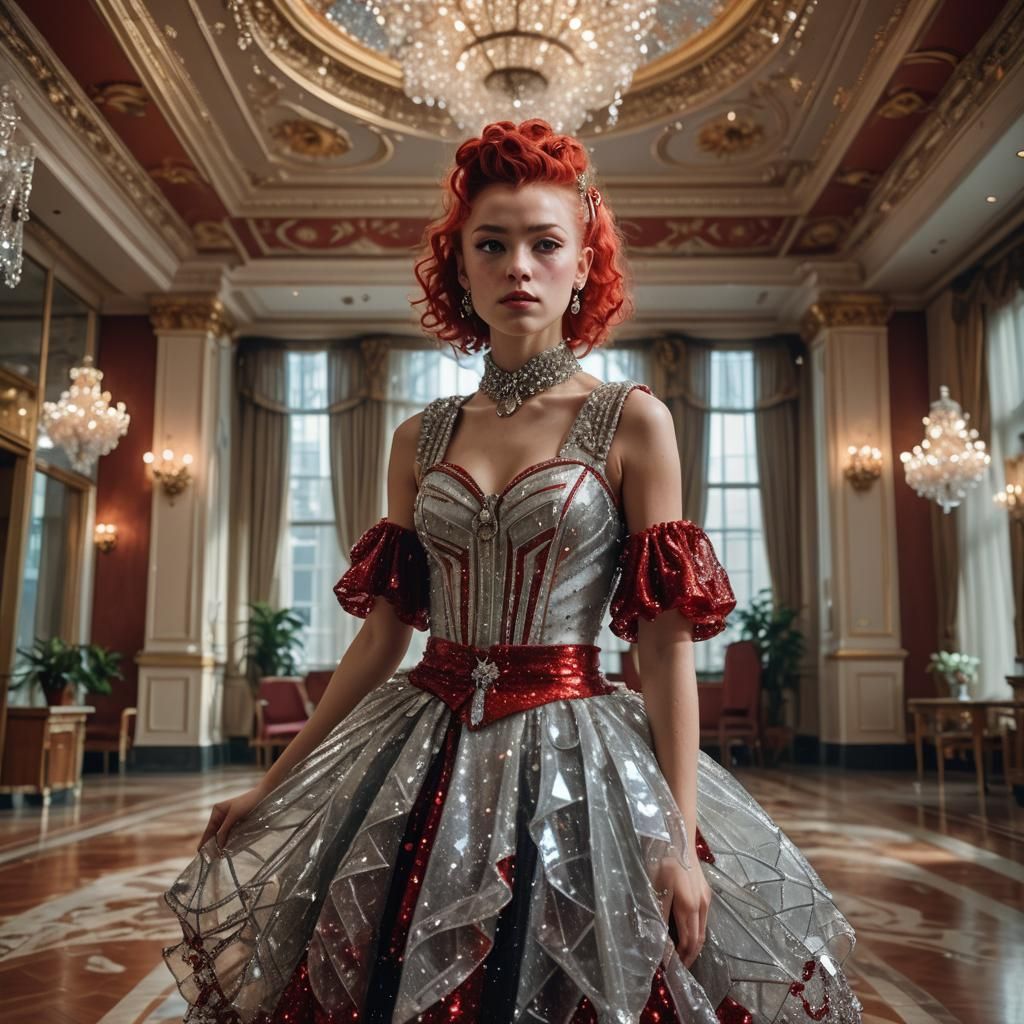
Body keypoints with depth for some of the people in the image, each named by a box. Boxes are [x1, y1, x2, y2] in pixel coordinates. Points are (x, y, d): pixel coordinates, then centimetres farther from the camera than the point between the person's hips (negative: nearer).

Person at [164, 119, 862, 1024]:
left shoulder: (633, 421, -4)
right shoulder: (421, 441, 6)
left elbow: (668, 639, -7)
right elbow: (383, 630, 8)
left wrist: (681, 839, -12)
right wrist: (275, 783, 10)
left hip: (572, 756, -3)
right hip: (421, 753, 4)